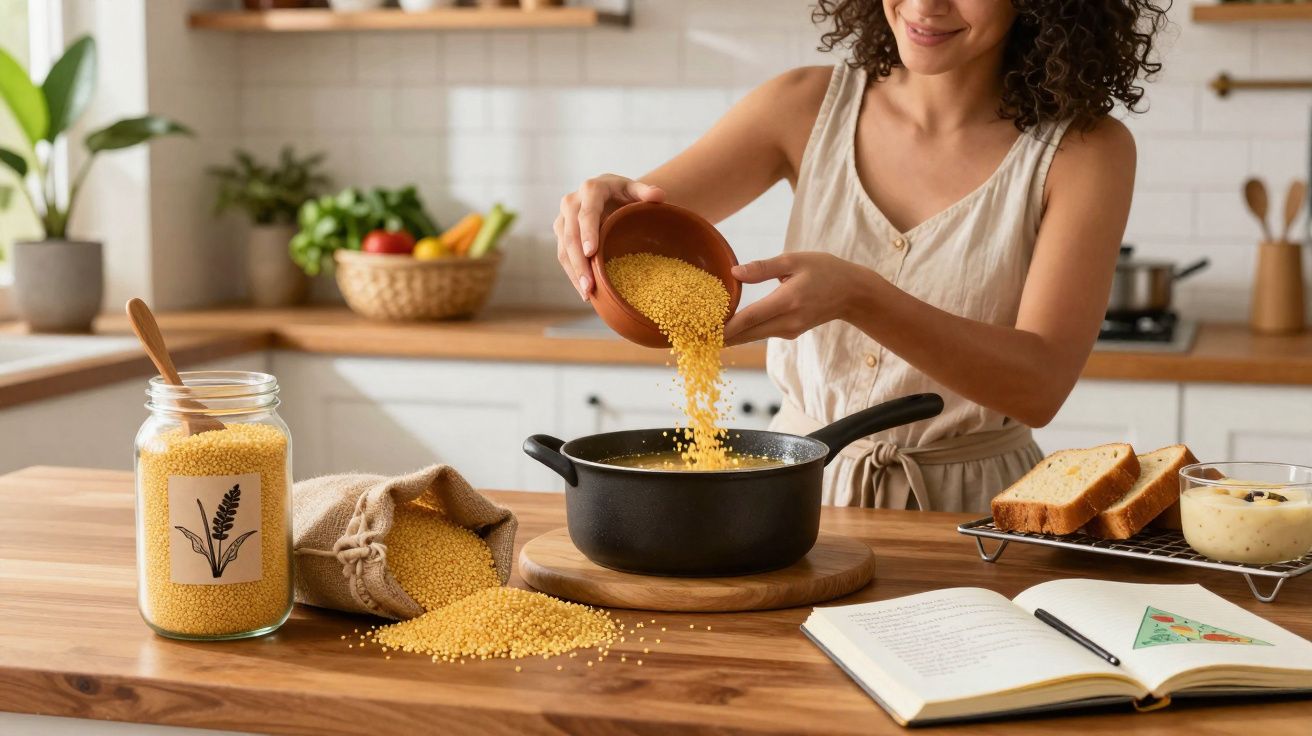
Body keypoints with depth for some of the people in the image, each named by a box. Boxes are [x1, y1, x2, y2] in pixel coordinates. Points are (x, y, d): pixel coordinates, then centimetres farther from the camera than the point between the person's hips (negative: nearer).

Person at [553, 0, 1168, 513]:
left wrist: (856, 297, -32)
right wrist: (602, 208, -26)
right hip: (798, 488, 2)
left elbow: (1040, 385, -16)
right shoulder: (811, 106, 2)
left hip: (967, 512, -2)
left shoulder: (1084, 148, -6)